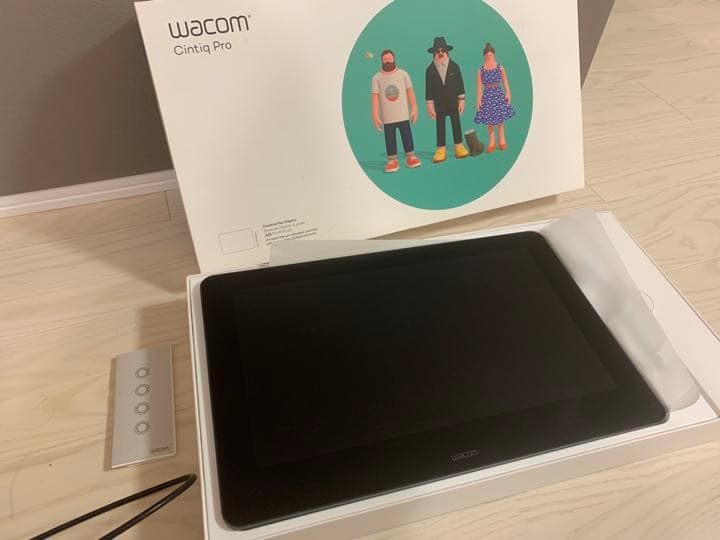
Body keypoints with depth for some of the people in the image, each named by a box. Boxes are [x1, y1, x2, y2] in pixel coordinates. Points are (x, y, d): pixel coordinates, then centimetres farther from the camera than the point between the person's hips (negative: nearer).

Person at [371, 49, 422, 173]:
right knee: (390, 139, 5)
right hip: (387, 117, -1)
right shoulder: (377, 78, -2)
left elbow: (410, 92, 4)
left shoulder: (403, 74, 1)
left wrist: (414, 108, 1)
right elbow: (375, 97, -5)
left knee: (407, 136, 7)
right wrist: (375, 116, -9)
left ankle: (410, 157, 18)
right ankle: (392, 161, 13)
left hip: (403, 114, 1)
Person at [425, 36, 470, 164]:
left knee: (456, 123, 5)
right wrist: (430, 104, -5)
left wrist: (462, 99, -2)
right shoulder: (430, 70, -2)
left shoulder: (454, 66, 0)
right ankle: (441, 151, 7)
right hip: (438, 103, 0)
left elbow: (460, 83, 2)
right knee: (440, 125, 3)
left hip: (453, 101, 1)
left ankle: (459, 148, 12)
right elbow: (428, 88, -2)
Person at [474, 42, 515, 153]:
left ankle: (502, 141, 13)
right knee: (489, 121, 3)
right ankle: (491, 141, 15)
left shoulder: (500, 68, 0)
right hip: (487, 96, 0)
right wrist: (479, 99, -7)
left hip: (499, 95, 0)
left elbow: (505, 83, 4)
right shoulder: (481, 70, -2)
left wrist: (508, 94, -5)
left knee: (500, 119, 3)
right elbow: (479, 86, -1)